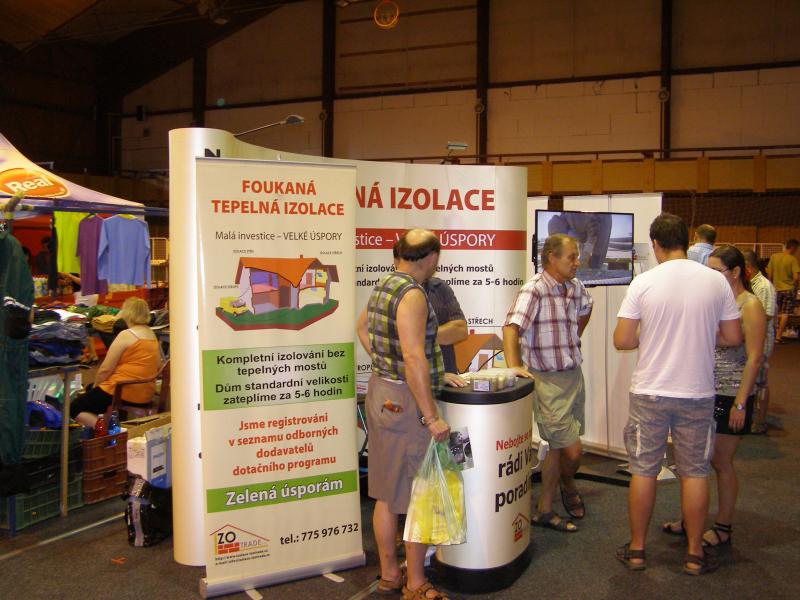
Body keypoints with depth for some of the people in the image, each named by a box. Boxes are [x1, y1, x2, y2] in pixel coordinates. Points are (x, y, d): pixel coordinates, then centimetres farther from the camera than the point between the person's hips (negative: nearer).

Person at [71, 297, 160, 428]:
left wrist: (95, 386, 4)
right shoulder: (152, 335, 9)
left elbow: (106, 369, -15)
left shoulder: (126, 335, -15)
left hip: (124, 392, -9)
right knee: (89, 389, 29)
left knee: (75, 408, 5)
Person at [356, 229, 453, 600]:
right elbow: (414, 358, -26)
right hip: (406, 401, -9)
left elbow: (362, 327, 27)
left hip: (380, 391, 9)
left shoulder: (383, 286, 10)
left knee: (386, 494, 16)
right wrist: (431, 417, -23)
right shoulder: (413, 295, -18)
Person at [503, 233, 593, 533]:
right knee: (572, 451, -5)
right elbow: (512, 326, -29)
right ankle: (569, 487, 25)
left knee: (558, 447, 16)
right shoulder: (534, 289, -17)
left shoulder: (575, 288, 7)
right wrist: (513, 365, -41)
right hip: (548, 380, -8)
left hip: (574, 374, 8)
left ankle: (544, 510, 31)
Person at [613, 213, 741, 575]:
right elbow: (733, 338, 2)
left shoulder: (643, 283, -9)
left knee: (643, 470, 10)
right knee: (695, 472, 13)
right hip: (697, 394, 1)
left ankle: (636, 549, 21)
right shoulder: (716, 281, -4)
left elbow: (622, 341, -9)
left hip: (649, 393, -1)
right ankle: (694, 555, 22)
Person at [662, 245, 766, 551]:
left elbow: (754, 358, -14)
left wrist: (740, 404, -17)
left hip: (730, 396, -6)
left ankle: (723, 529, 20)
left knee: (721, 462, 4)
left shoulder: (750, 305, -10)